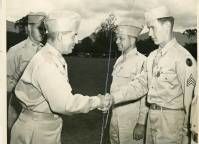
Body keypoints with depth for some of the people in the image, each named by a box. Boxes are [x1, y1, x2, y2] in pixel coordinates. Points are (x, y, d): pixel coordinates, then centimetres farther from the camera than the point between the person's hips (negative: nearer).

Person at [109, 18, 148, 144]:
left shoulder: (141, 61, -17)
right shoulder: (119, 60, 8)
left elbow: (145, 95, -18)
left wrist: (142, 124, -17)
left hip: (131, 118, -7)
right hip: (115, 116, 7)